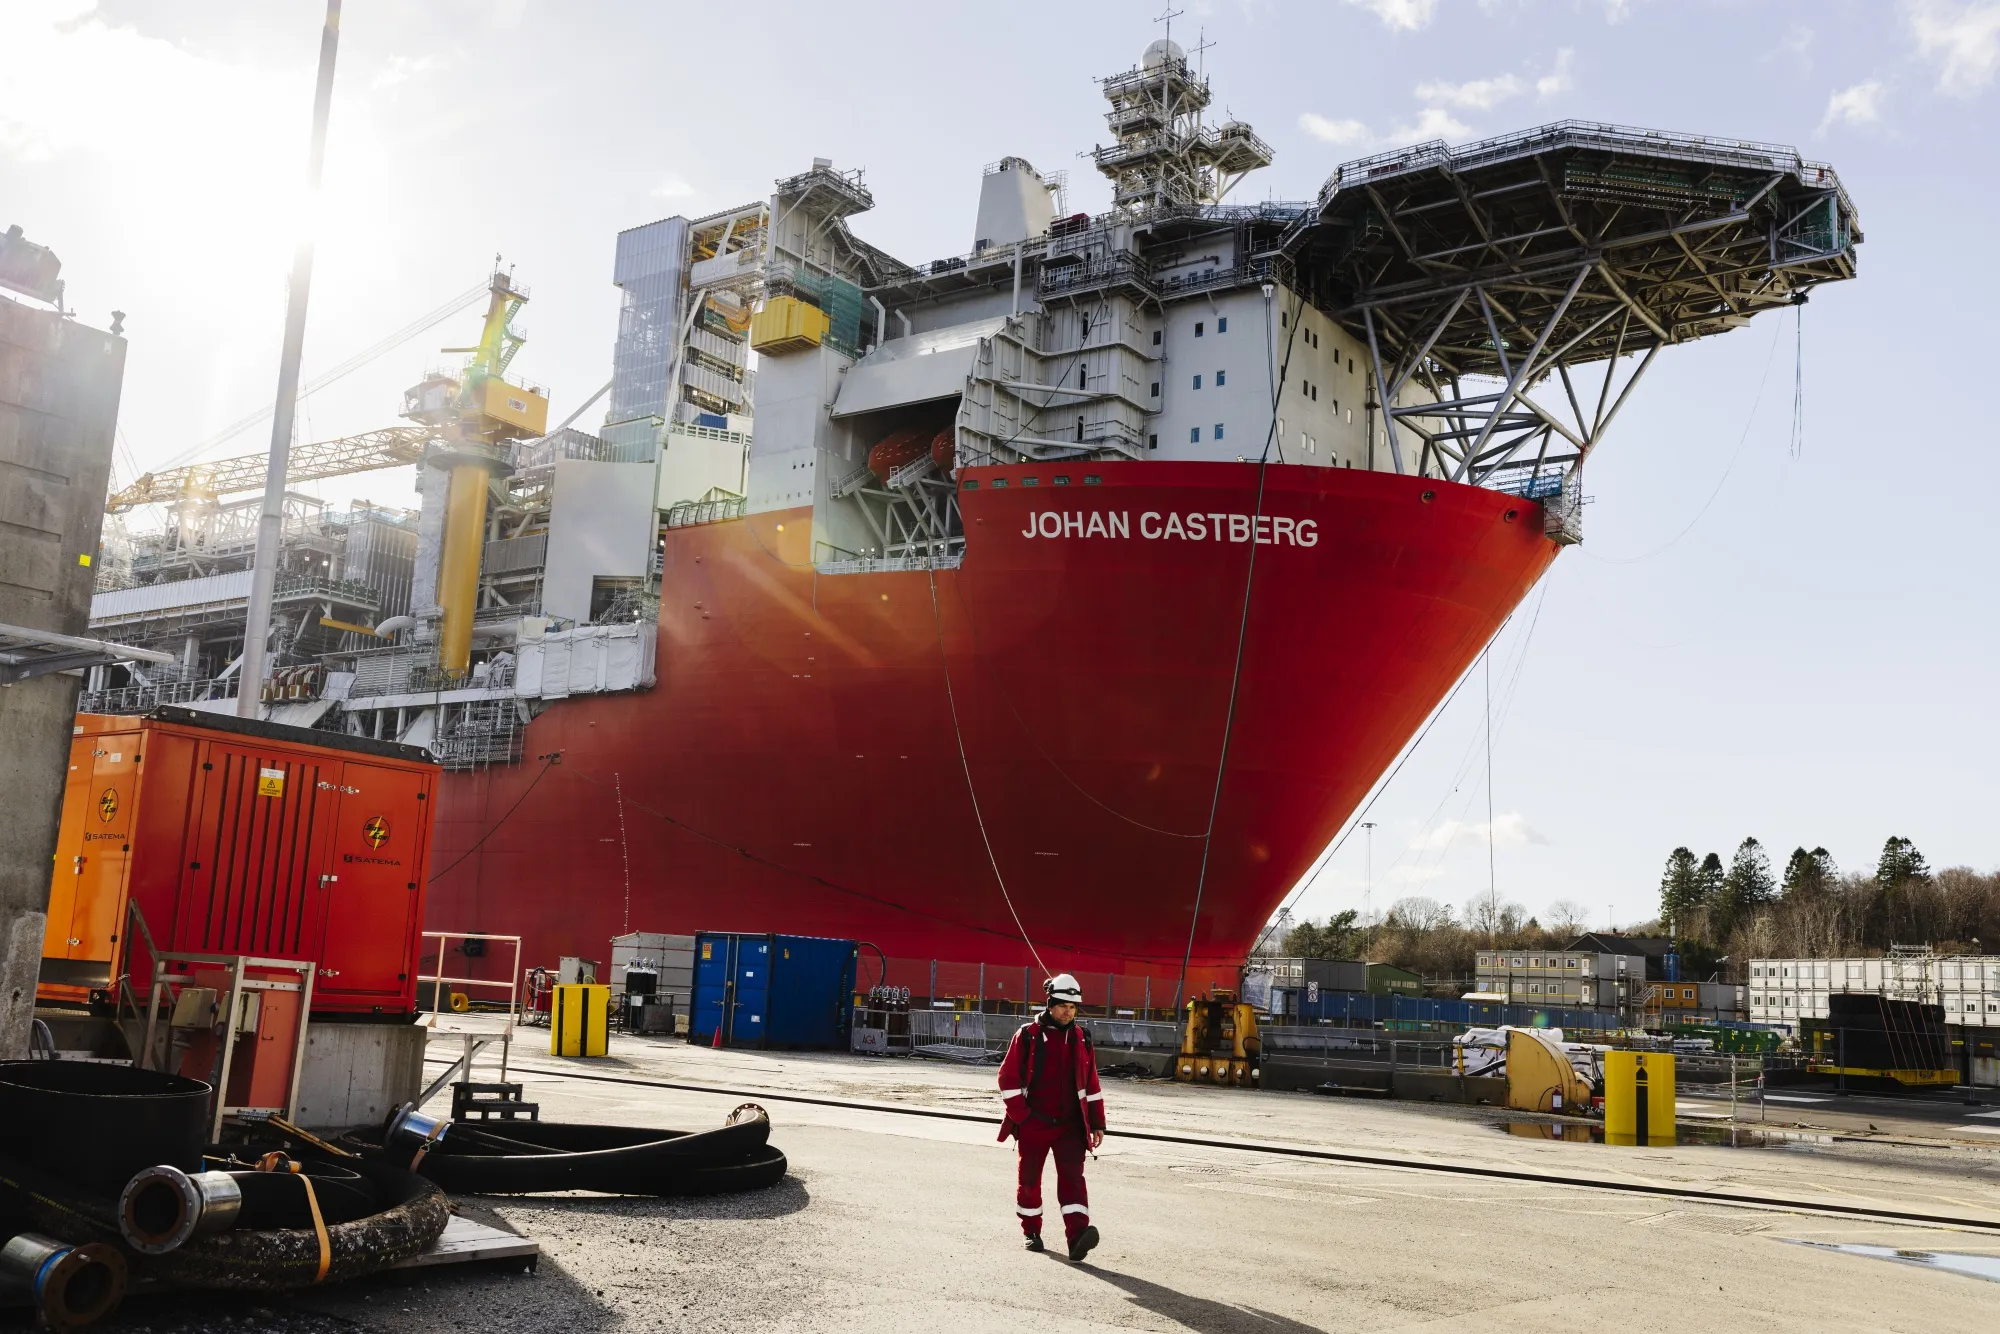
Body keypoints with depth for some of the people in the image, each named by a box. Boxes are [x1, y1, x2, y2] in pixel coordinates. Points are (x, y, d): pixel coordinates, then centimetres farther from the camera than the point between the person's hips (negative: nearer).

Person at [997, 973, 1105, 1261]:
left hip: (1070, 1126, 1)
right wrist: (1021, 1116, -9)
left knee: (1072, 1177, -12)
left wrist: (1097, 1124, 10)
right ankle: (1031, 1232, 29)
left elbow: (1091, 1084, 12)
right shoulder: (1027, 1035, -4)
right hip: (1033, 1125, -1)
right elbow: (1008, 1078, -4)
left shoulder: (1081, 1040, 7)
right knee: (1029, 1179, 10)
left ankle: (1077, 1237, -23)